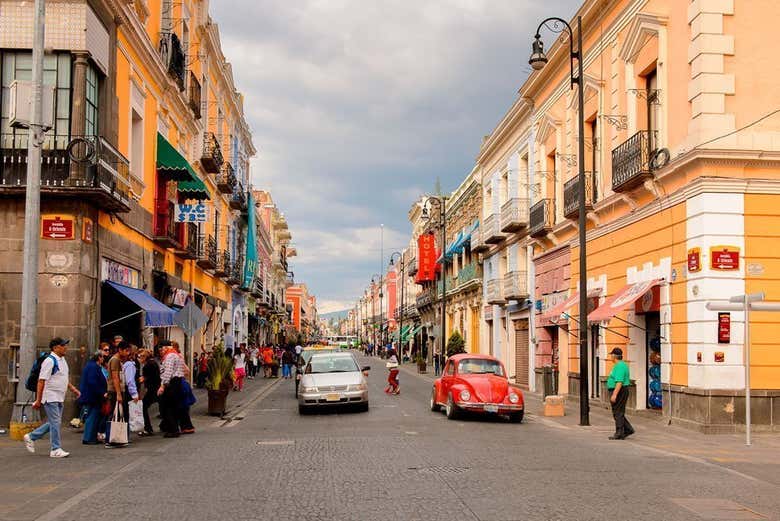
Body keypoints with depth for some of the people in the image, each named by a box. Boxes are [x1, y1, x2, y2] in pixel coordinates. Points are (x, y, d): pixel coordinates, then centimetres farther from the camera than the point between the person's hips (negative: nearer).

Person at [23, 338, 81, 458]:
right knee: (55, 423, -5)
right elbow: (41, 381, -18)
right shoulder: (49, 361, -16)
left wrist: (73, 388, 14)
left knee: (54, 422, 14)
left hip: (59, 398, 9)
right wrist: (38, 400, -19)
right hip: (50, 397, -9)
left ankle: (31, 437, 27)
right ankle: (56, 449, 2)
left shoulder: (62, 360, 13)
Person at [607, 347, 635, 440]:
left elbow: (619, 382, -26)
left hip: (618, 391, -11)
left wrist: (614, 394, -28)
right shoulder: (621, 365, 16)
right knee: (618, 413, 15)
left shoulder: (619, 366, -19)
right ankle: (628, 429, 16)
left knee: (618, 413, -4)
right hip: (618, 391, 11)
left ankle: (619, 434, 1)